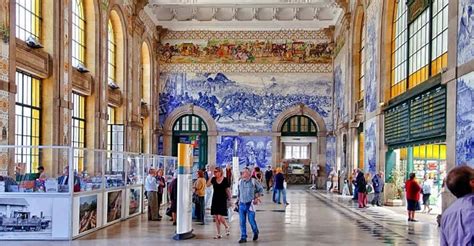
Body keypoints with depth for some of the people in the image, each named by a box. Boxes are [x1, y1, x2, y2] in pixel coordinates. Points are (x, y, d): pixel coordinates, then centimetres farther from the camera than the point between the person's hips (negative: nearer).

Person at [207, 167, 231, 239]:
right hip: (215, 200, 4)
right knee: (216, 218, 6)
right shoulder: (213, 179, 3)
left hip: (222, 200, -4)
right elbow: (208, 185, -12)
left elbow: (227, 190, 0)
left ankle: (227, 227, 19)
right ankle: (219, 234, 15)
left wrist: (229, 198, -3)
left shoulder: (225, 179, -6)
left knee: (220, 217, -11)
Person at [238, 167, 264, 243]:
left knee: (251, 220, -2)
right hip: (242, 204, 4)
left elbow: (260, 189, 5)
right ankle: (243, 237, 10)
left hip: (250, 204, -3)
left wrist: (257, 198, 1)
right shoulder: (240, 182, 4)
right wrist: (238, 200, 14)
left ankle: (256, 232, 26)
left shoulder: (253, 181, -6)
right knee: (242, 222, 2)